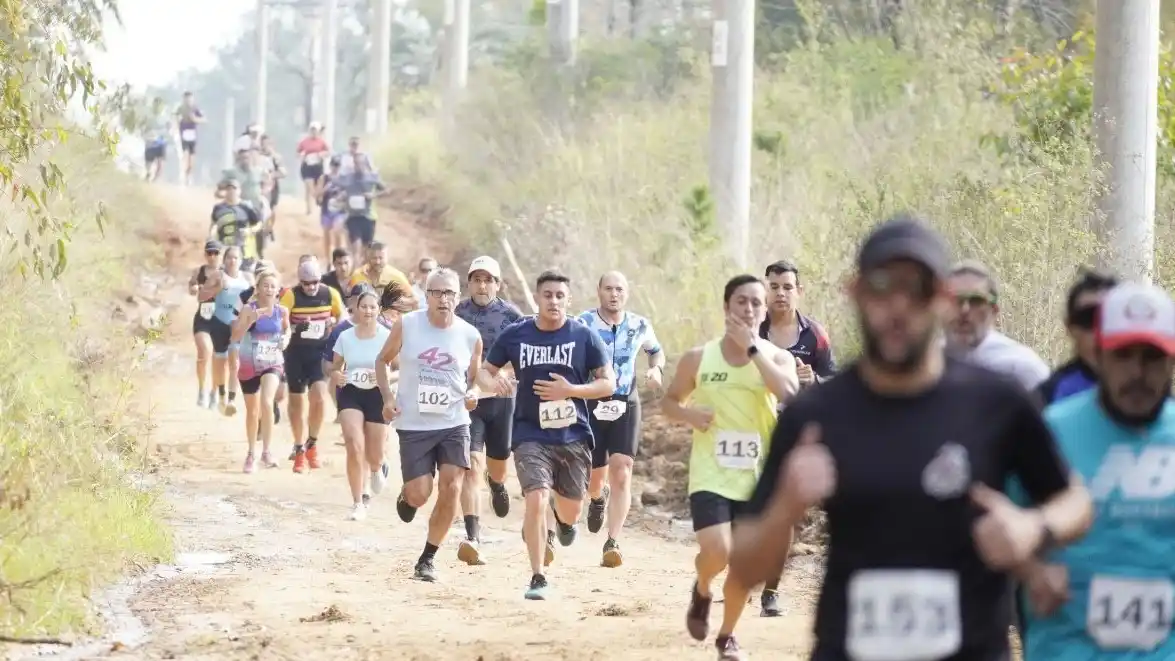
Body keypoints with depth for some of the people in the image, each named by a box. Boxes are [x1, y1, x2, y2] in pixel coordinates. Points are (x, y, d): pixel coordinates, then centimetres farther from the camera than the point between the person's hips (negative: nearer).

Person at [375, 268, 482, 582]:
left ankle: (428, 558, 5)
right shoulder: (406, 326, -5)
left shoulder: (471, 336, -1)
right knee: (420, 494, -6)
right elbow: (383, 360, 9)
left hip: (454, 423, 1)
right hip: (414, 425, -1)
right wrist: (388, 397, -6)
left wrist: (472, 394, -8)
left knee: (451, 490, -11)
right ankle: (406, 494, 34)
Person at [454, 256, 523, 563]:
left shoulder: (510, 315, -3)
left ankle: (496, 483, 60)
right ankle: (473, 538, -24)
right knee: (472, 466, -16)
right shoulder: (456, 314, -2)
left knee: (499, 459, 20)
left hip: (500, 398, 2)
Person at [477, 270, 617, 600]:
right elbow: (485, 370, 9)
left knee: (571, 510, 11)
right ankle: (538, 578, -5)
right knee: (536, 501, -18)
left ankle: (562, 519, 51)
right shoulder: (515, 335, -1)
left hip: (573, 435, 1)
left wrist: (570, 390, -17)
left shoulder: (584, 336, -4)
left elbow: (609, 383, -2)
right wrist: (492, 382, -15)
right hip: (531, 435, -1)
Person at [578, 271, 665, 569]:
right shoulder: (582, 324, -7)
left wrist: (656, 368, 0)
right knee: (595, 475, 8)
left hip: (626, 406, 1)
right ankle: (598, 498, 47)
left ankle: (612, 543, -13)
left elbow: (656, 351, 21)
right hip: (590, 406, -1)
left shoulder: (639, 326, 2)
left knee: (621, 473, -13)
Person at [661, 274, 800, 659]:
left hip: (757, 478, 1)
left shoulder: (777, 357, -2)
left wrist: (752, 347, -22)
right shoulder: (699, 358, -1)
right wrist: (689, 414, -12)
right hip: (711, 474, -1)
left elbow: (790, 396, -23)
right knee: (716, 551, -20)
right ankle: (701, 591, 15)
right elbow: (669, 401, 11)